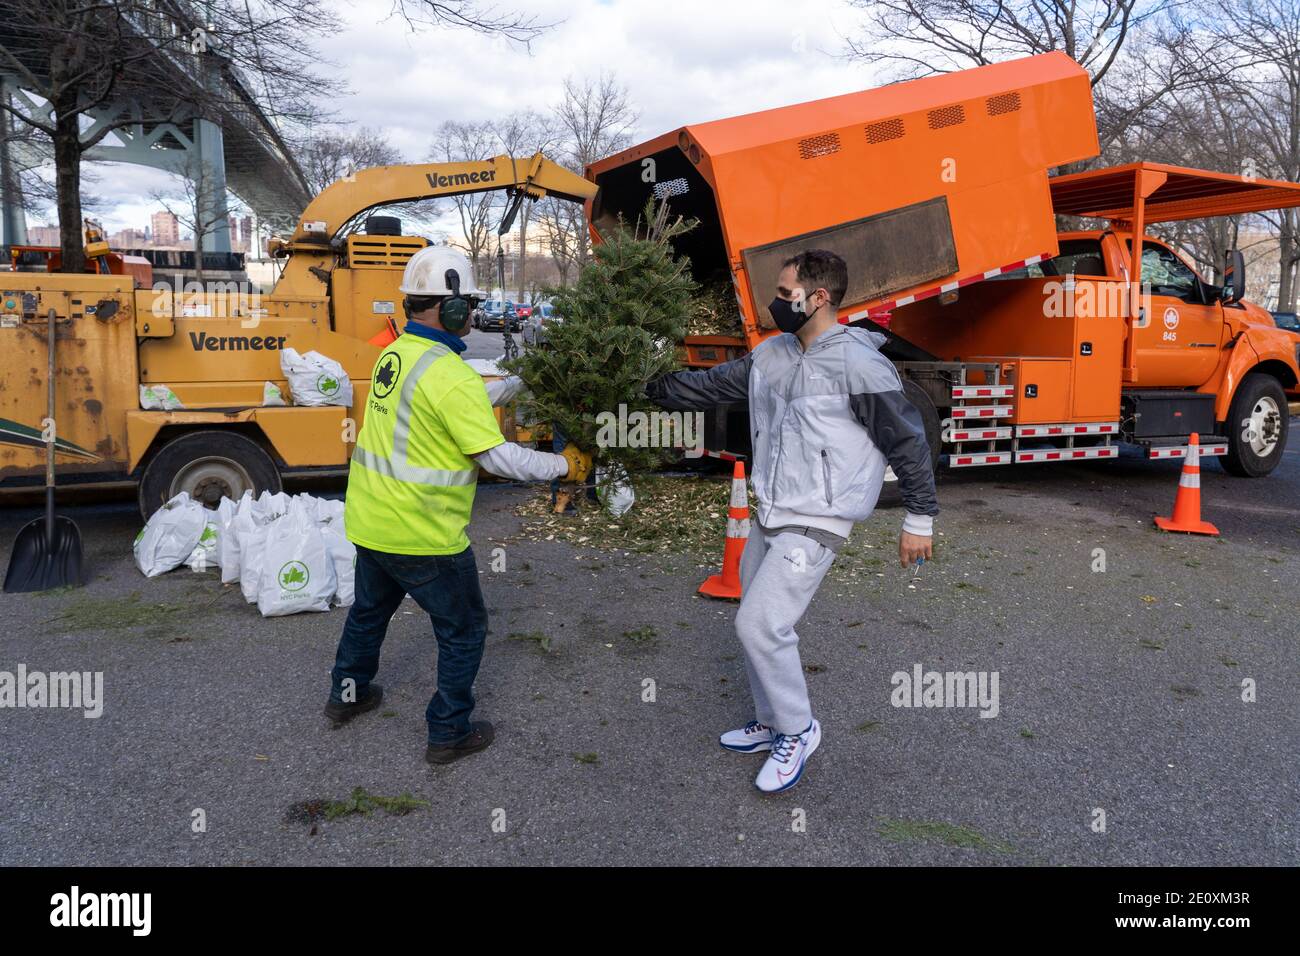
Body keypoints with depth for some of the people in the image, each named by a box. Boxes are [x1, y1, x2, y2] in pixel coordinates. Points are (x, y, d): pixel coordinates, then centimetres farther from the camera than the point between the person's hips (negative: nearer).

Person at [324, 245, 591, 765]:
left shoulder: (393, 354, 3)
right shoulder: (450, 375, -23)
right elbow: (498, 457, -22)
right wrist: (563, 465, -10)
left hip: (367, 522, 9)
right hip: (423, 537, -8)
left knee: (371, 607, 31)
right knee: (463, 629, 11)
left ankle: (346, 694, 50)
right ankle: (450, 732, 21)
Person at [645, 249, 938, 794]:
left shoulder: (859, 364, -17)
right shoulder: (772, 353, 6)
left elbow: (907, 439, -10)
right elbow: (712, 385, 17)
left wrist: (920, 518, -5)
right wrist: (651, 389, 18)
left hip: (815, 524, -8)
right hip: (768, 515, 8)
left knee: (760, 625, -12)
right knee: (757, 625, 14)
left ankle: (798, 731, 11)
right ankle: (772, 724, 34)